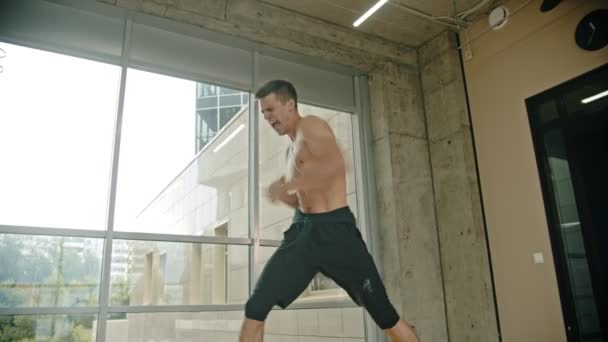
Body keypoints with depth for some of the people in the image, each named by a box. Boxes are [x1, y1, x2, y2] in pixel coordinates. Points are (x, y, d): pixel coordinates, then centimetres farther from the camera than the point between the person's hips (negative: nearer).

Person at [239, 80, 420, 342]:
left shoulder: (311, 126, -4)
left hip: (334, 230, -7)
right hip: (303, 230, 7)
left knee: (384, 314, 3)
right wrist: (282, 193, 7)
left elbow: (336, 166, -25)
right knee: (255, 309, -4)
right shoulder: (292, 149, 20)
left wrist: (287, 185, -20)